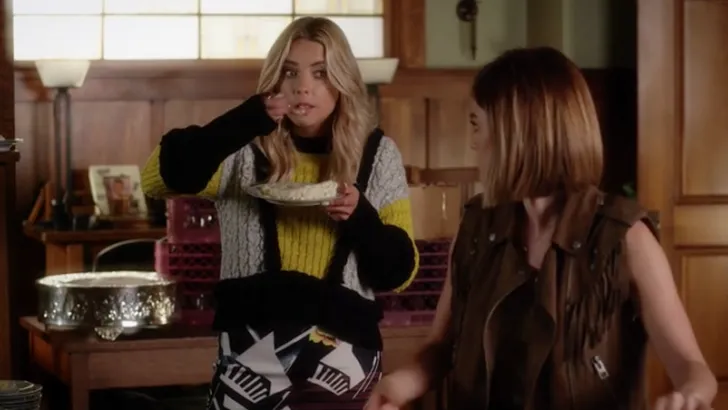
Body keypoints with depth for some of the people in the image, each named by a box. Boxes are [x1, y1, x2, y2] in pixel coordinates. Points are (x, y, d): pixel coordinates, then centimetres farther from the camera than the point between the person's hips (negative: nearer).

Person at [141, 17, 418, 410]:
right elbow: (158, 178, -13)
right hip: (252, 355, 0)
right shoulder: (246, 153, 3)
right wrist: (245, 122, -21)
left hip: (340, 355, 0)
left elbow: (399, 272, 5)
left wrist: (362, 217, -15)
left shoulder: (378, 156, 5)